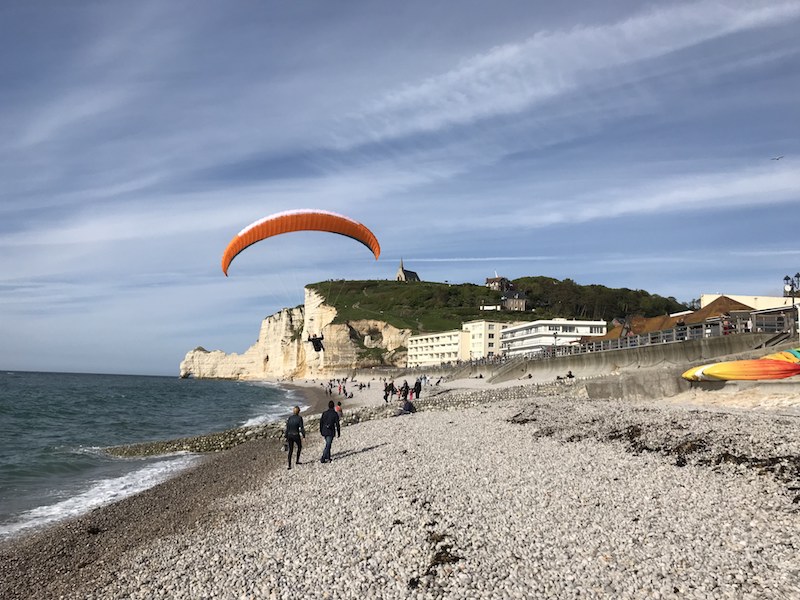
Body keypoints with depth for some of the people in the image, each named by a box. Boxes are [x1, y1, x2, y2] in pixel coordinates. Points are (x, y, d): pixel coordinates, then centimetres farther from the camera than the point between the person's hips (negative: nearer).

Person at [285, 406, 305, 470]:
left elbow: (287, 428, 4)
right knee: (299, 447, 23)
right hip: (296, 435, -4)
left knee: (290, 450, 11)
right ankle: (297, 461, 23)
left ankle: (289, 465, 9)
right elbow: (301, 427, -11)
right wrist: (303, 434, 3)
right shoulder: (299, 418, -11)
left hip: (289, 435, 4)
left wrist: (286, 437, 12)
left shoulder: (290, 418, 2)